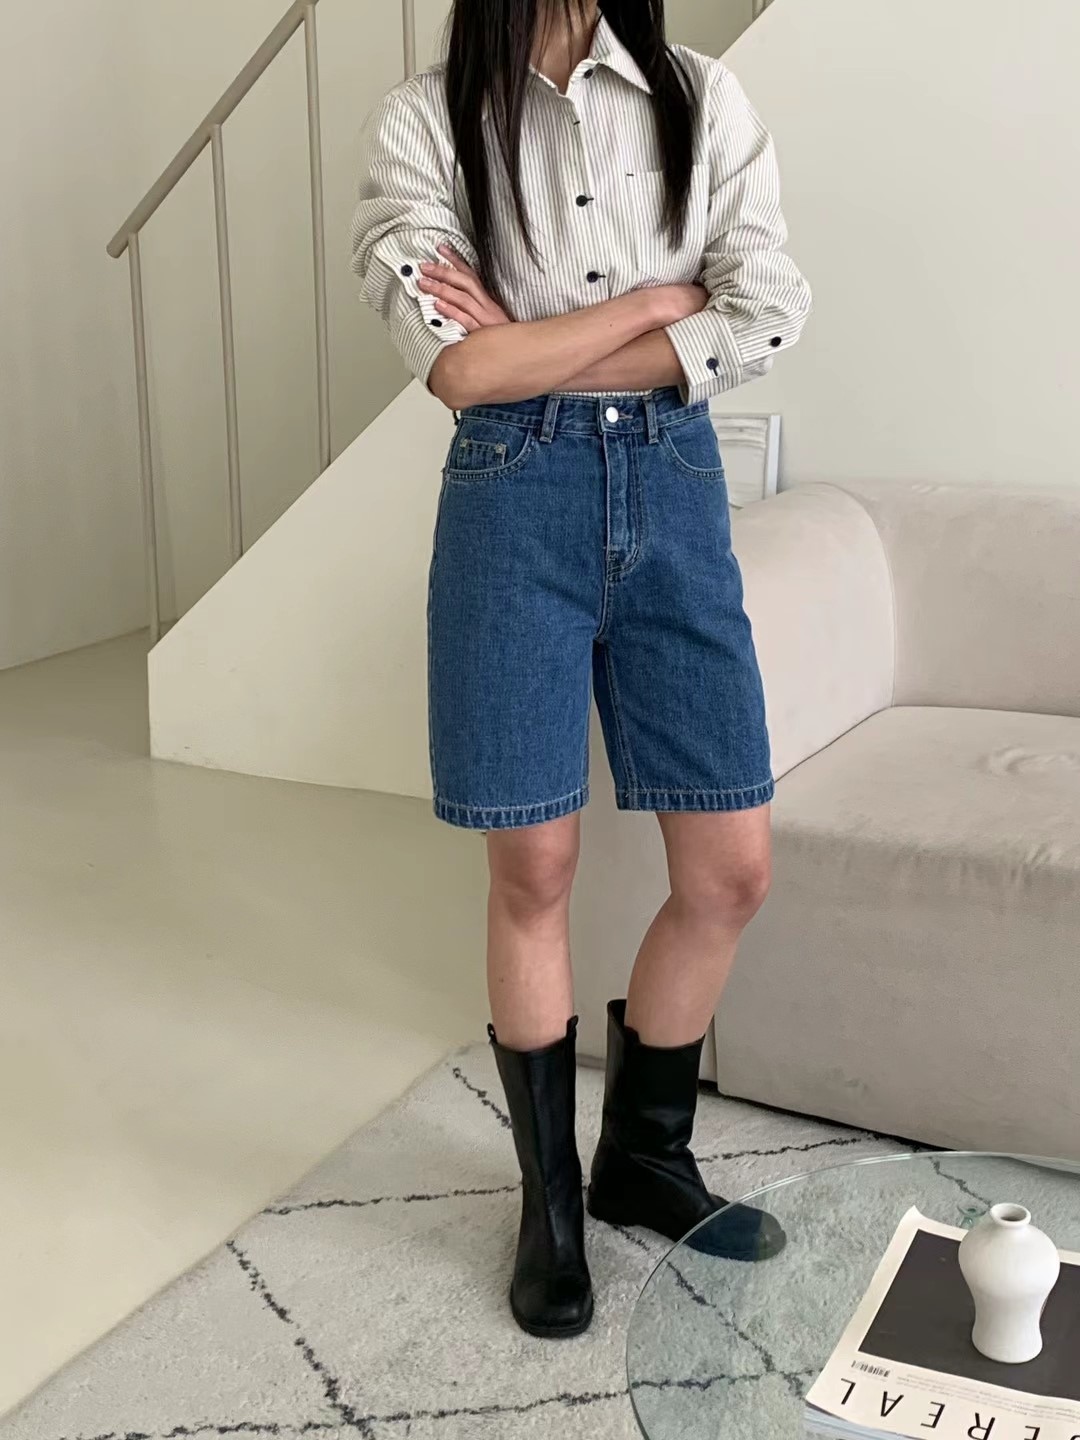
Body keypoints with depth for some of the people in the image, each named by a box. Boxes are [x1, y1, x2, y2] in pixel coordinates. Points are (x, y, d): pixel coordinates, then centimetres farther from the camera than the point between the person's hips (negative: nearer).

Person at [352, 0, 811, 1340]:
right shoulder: (426, 120, 1)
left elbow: (767, 314, -5)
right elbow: (461, 366, -11)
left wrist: (532, 355, -10)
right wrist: (658, 300, -6)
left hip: (676, 487, 3)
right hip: (515, 496, -2)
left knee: (731, 872, 3)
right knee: (534, 871, 2)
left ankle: (644, 1155, 27)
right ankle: (551, 1195, 23)